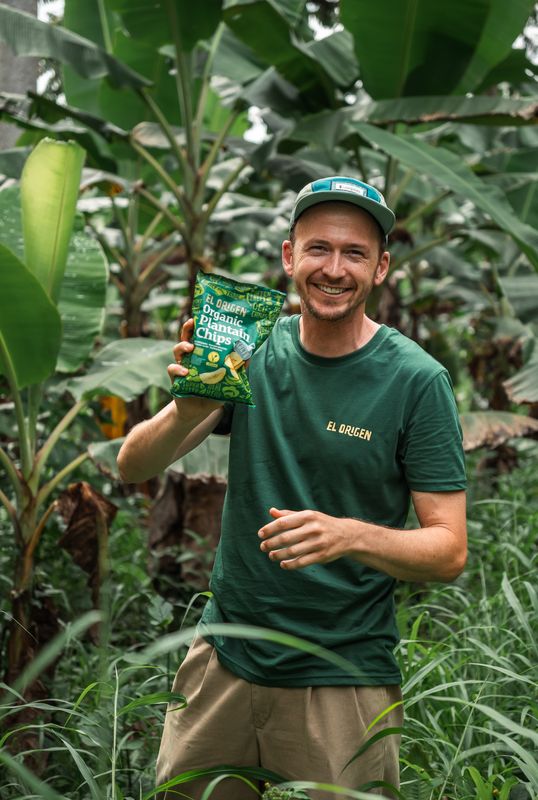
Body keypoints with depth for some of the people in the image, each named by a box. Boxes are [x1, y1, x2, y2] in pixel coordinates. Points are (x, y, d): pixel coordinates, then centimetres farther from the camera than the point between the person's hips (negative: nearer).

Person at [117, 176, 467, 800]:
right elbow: (133, 467, -5)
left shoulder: (417, 380, -10)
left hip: (344, 681, -3)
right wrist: (190, 410, -26)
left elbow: (449, 552, -10)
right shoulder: (250, 351, -1)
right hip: (224, 659, 3)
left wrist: (349, 535, -29)